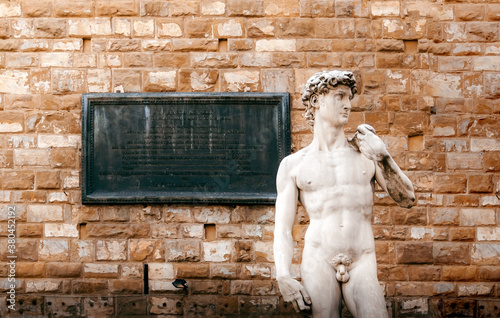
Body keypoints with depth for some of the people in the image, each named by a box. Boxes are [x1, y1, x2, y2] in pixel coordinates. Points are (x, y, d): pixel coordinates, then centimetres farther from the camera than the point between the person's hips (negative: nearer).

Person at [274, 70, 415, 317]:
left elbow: (406, 199, 7)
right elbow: (283, 228, 5)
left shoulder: (366, 152, 13)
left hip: (362, 264, 1)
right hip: (318, 262, -1)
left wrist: (382, 157, -4)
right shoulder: (293, 165, 9)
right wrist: (283, 277, -8)